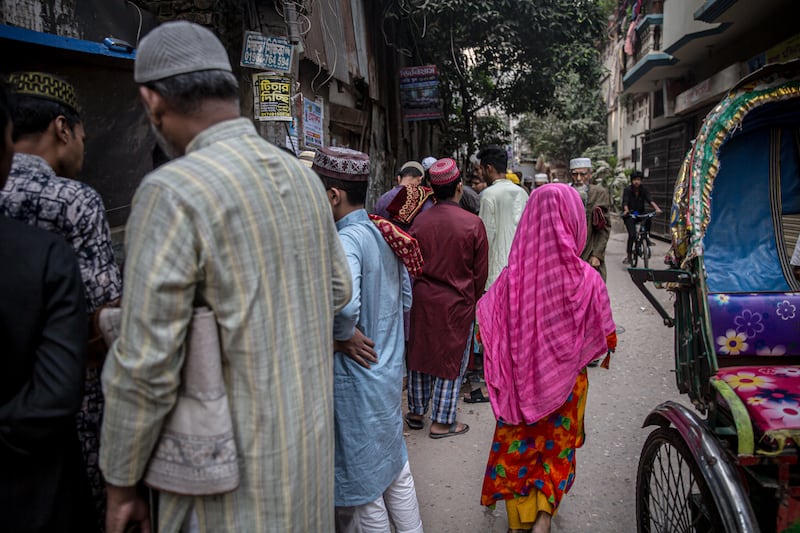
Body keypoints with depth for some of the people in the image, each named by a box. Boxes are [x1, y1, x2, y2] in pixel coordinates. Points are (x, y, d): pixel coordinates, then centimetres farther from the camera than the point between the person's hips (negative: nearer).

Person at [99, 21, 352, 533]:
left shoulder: (173, 191, -20)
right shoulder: (303, 175, 2)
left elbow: (146, 366, -18)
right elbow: (339, 290, 13)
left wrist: (121, 483, -6)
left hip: (236, 462, -6)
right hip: (310, 436, 7)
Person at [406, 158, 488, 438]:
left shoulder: (420, 221, -4)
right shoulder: (472, 223, -12)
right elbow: (480, 271, -4)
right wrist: (473, 300, 11)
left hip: (422, 298, 4)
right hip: (457, 302, -3)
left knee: (420, 353, 16)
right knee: (452, 360, 8)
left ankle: (417, 412, 30)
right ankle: (442, 422, 17)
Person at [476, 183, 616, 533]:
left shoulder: (512, 277, -18)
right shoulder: (586, 278, -20)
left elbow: (486, 331, -8)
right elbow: (604, 338, -7)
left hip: (520, 381, 1)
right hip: (565, 383, 0)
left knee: (517, 446, 20)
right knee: (557, 444, 23)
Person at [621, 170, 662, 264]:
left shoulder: (644, 189, -2)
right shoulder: (627, 190, -9)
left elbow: (650, 200, -16)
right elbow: (625, 202, -21)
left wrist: (656, 208, -35)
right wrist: (626, 210, -43)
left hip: (640, 214, 3)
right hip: (629, 215, -3)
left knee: (648, 218, -28)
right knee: (632, 235, -17)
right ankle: (628, 256, -4)